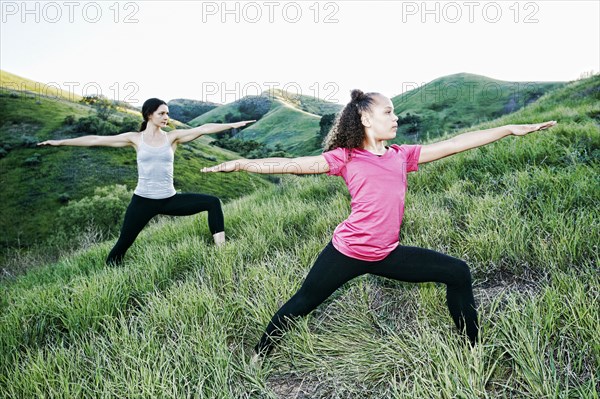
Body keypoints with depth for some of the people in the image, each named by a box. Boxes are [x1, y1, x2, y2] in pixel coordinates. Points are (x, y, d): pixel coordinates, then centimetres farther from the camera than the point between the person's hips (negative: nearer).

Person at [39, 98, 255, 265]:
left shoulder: (173, 136, 3)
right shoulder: (135, 138, 0)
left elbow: (203, 129, -6)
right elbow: (96, 140, 1)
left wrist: (233, 125, -12)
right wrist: (60, 142, 2)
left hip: (170, 199, 2)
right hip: (143, 201, -1)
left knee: (212, 202, -11)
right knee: (122, 245, 2)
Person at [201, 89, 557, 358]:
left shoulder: (402, 156, 6)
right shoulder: (346, 158, -5)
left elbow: (454, 144, 6)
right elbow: (294, 165, -5)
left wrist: (510, 129, 7)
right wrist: (241, 164, -5)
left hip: (388, 254, 5)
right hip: (348, 252, -4)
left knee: (458, 273, 5)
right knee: (303, 303, 9)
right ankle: (259, 356, 33)